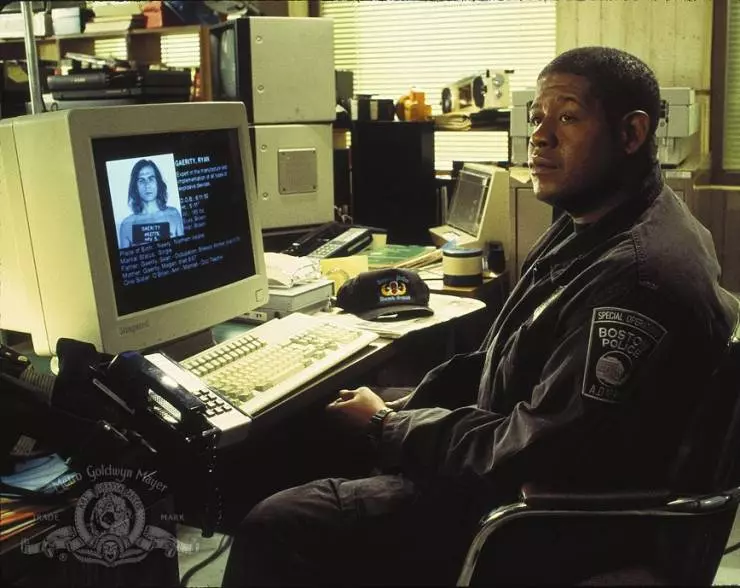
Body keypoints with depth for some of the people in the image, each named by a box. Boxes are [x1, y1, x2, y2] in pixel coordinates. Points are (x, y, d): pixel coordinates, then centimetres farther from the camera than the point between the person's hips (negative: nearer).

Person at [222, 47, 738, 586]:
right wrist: (403, 412, 1)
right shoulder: (595, 226, 6)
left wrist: (388, 426, -13)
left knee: (276, 527, -10)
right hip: (507, 457, 10)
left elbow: (528, 457, -27)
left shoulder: (636, 278, -28)